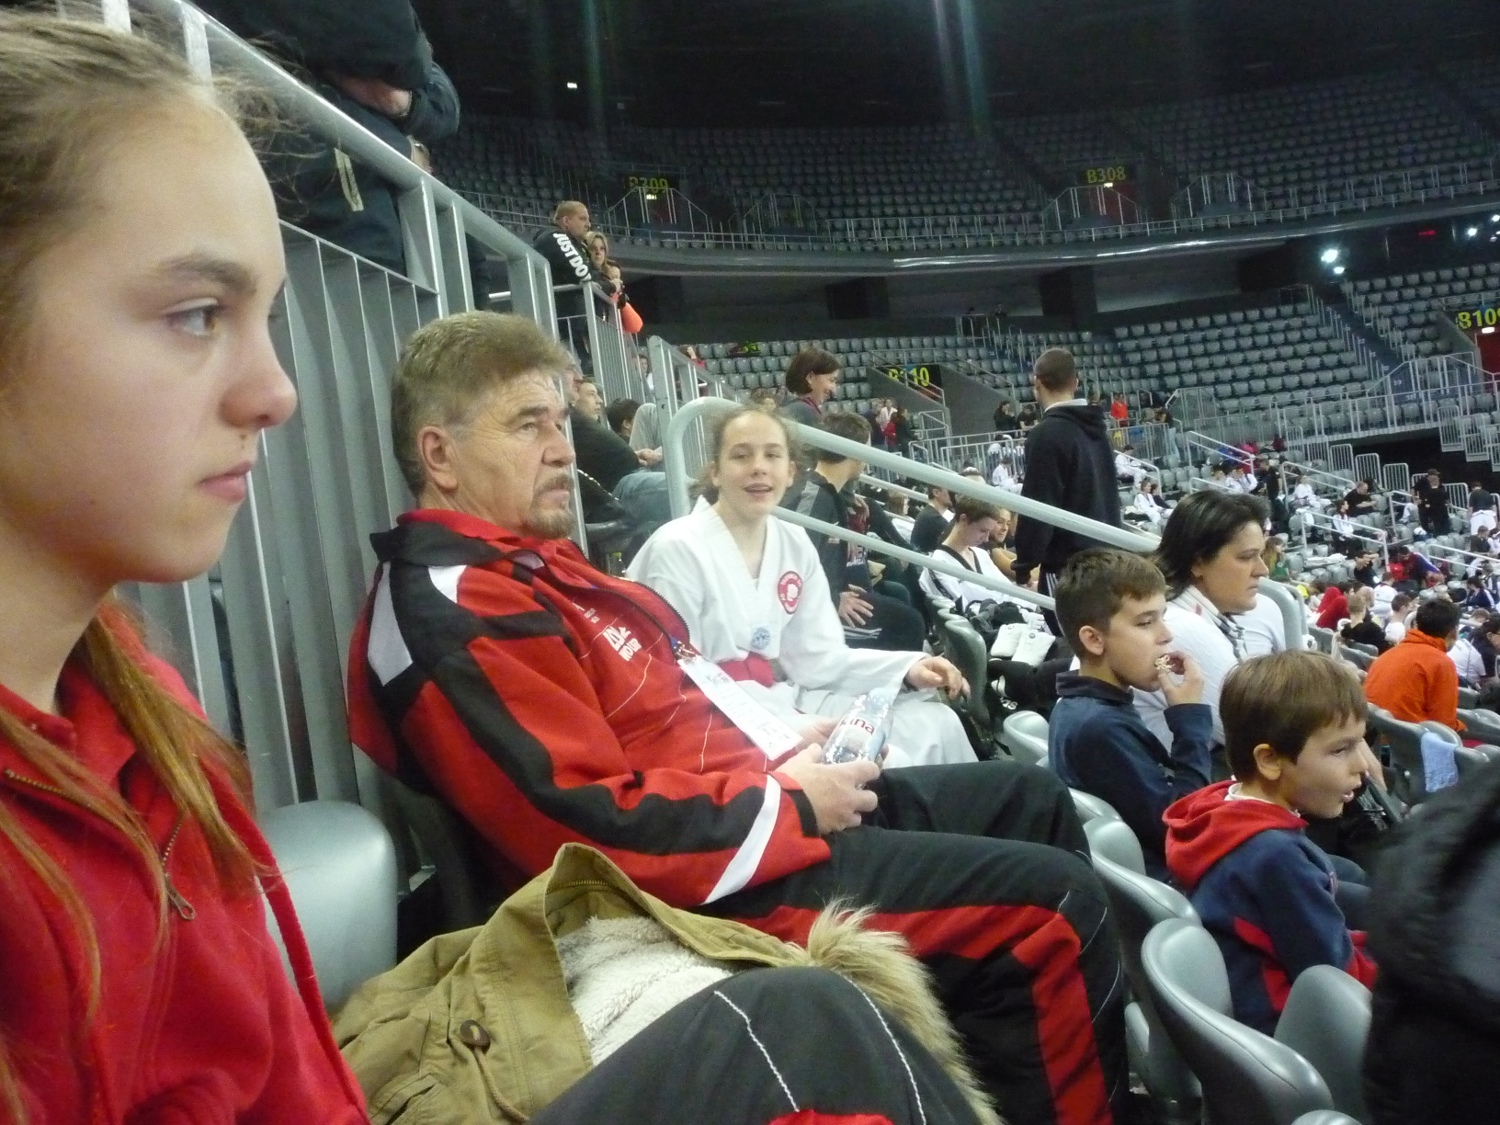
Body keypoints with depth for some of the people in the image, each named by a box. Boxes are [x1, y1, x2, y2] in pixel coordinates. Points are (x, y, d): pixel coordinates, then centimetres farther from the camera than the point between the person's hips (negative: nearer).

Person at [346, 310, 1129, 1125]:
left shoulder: (522, 567, 15)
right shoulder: (457, 615, -20)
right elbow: (599, 830, -28)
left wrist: (780, 746, 6)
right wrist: (790, 804, -17)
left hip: (738, 802, 11)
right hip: (709, 882, -11)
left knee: (1031, 800, 17)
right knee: (1053, 907, -15)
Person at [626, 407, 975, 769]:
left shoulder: (796, 545, 7)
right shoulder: (677, 549, -15)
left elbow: (817, 656, 7)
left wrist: (907, 669, -9)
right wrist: (789, 727, -25)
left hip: (780, 698, 7)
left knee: (935, 723, -4)